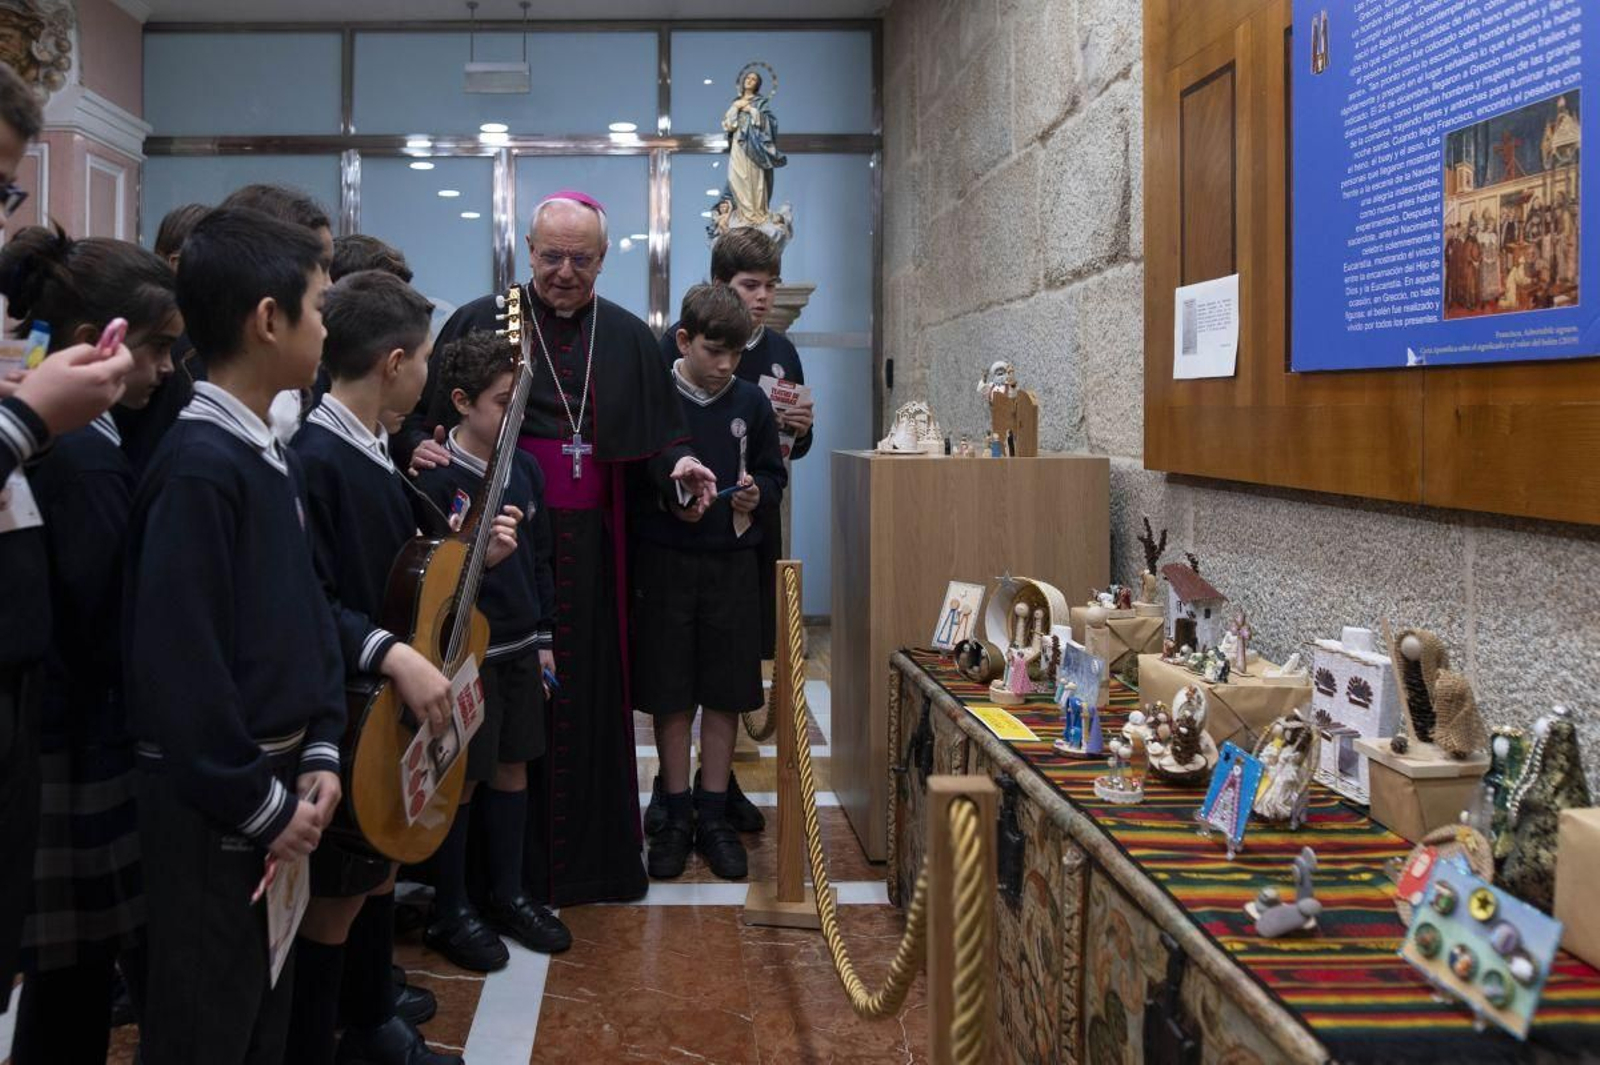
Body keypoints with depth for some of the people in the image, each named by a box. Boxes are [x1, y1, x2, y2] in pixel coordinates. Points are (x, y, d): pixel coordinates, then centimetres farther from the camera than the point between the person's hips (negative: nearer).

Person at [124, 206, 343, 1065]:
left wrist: (319, 755, 4)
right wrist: (259, 802, -17)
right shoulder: (199, 465, -21)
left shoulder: (273, 456, 8)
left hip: (277, 779, 9)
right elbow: (176, 659, -24)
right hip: (212, 802, -9)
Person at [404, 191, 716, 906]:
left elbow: (658, 431, 10)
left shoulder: (628, 338, 10)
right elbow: (423, 414, 3)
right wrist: (420, 446, -19)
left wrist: (677, 463, -11)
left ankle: (595, 855, 19)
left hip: (591, 547, 3)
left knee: (592, 698, 7)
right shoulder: (479, 323, 3)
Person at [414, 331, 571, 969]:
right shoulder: (437, 478, -14)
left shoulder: (525, 469, 7)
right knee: (463, 778, 2)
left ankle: (508, 895, 30)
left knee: (512, 767, 15)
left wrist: (543, 639, 14)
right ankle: (449, 913, 18)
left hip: (518, 648, 7)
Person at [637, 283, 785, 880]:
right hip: (665, 563, -2)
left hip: (733, 564, 2)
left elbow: (774, 473, 14)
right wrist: (666, 501, -18)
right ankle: (676, 817, 18)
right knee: (669, 696, 5)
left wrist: (756, 492, -7)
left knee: (725, 695, 7)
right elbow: (625, 482, -1)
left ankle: (713, 817, 19)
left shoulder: (750, 402, 5)